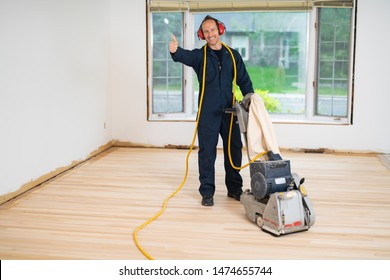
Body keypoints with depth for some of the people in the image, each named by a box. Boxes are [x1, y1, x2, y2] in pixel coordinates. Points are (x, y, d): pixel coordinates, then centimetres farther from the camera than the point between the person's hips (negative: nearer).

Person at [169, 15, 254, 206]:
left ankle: (234, 188, 25)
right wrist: (175, 51, -48)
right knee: (207, 152, 0)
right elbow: (185, 56, -24)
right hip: (208, 113, -3)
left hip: (229, 111, 3)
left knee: (234, 149, 10)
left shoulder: (233, 55, 9)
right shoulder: (200, 55, -1)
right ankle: (207, 192, 10)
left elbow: (244, 80, 12)